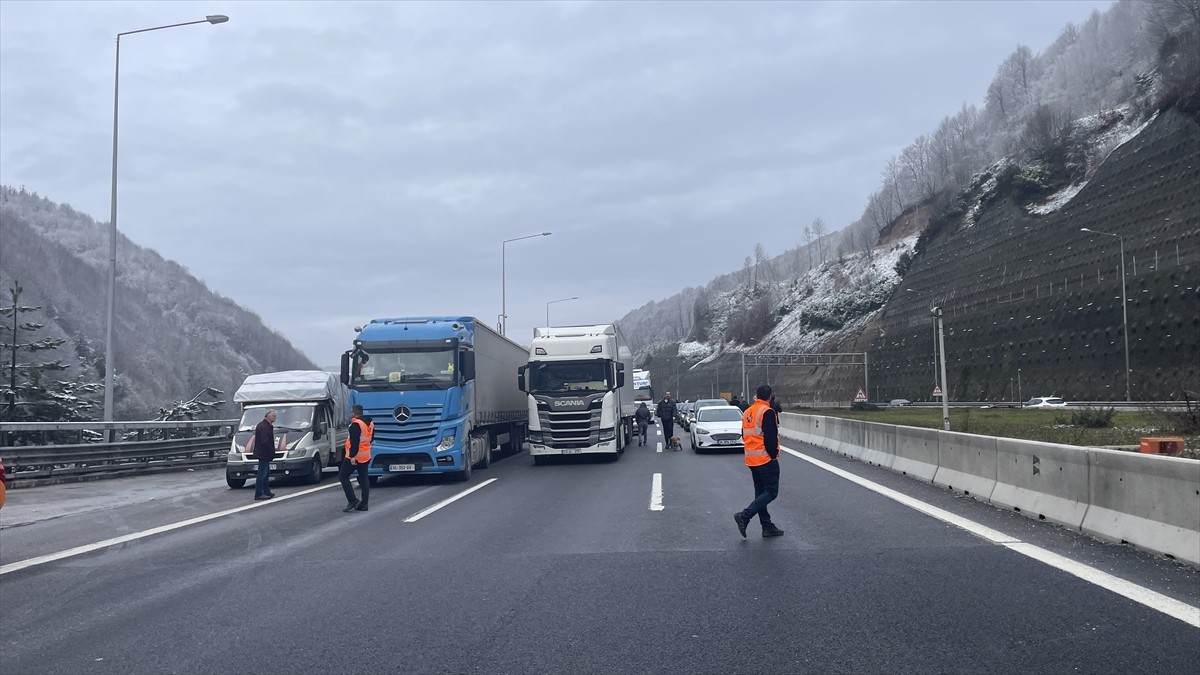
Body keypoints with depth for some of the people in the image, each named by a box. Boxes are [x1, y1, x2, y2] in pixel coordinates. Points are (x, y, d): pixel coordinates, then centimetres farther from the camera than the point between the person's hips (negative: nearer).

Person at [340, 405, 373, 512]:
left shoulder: (356, 424, -17)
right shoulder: (370, 423, 12)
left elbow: (354, 442, -23)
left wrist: (352, 456, -24)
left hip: (355, 457, -9)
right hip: (366, 456, 9)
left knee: (343, 476, 0)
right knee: (364, 479, 10)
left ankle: (353, 501, -7)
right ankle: (363, 504, 11)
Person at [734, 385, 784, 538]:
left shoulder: (747, 412, 10)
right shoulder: (768, 412, -15)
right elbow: (771, 438, -21)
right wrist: (774, 454, -9)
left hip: (751, 460, 9)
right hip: (766, 459, -9)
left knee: (761, 493, 14)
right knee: (771, 492, -3)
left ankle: (767, 527, 16)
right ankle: (744, 516, -14)